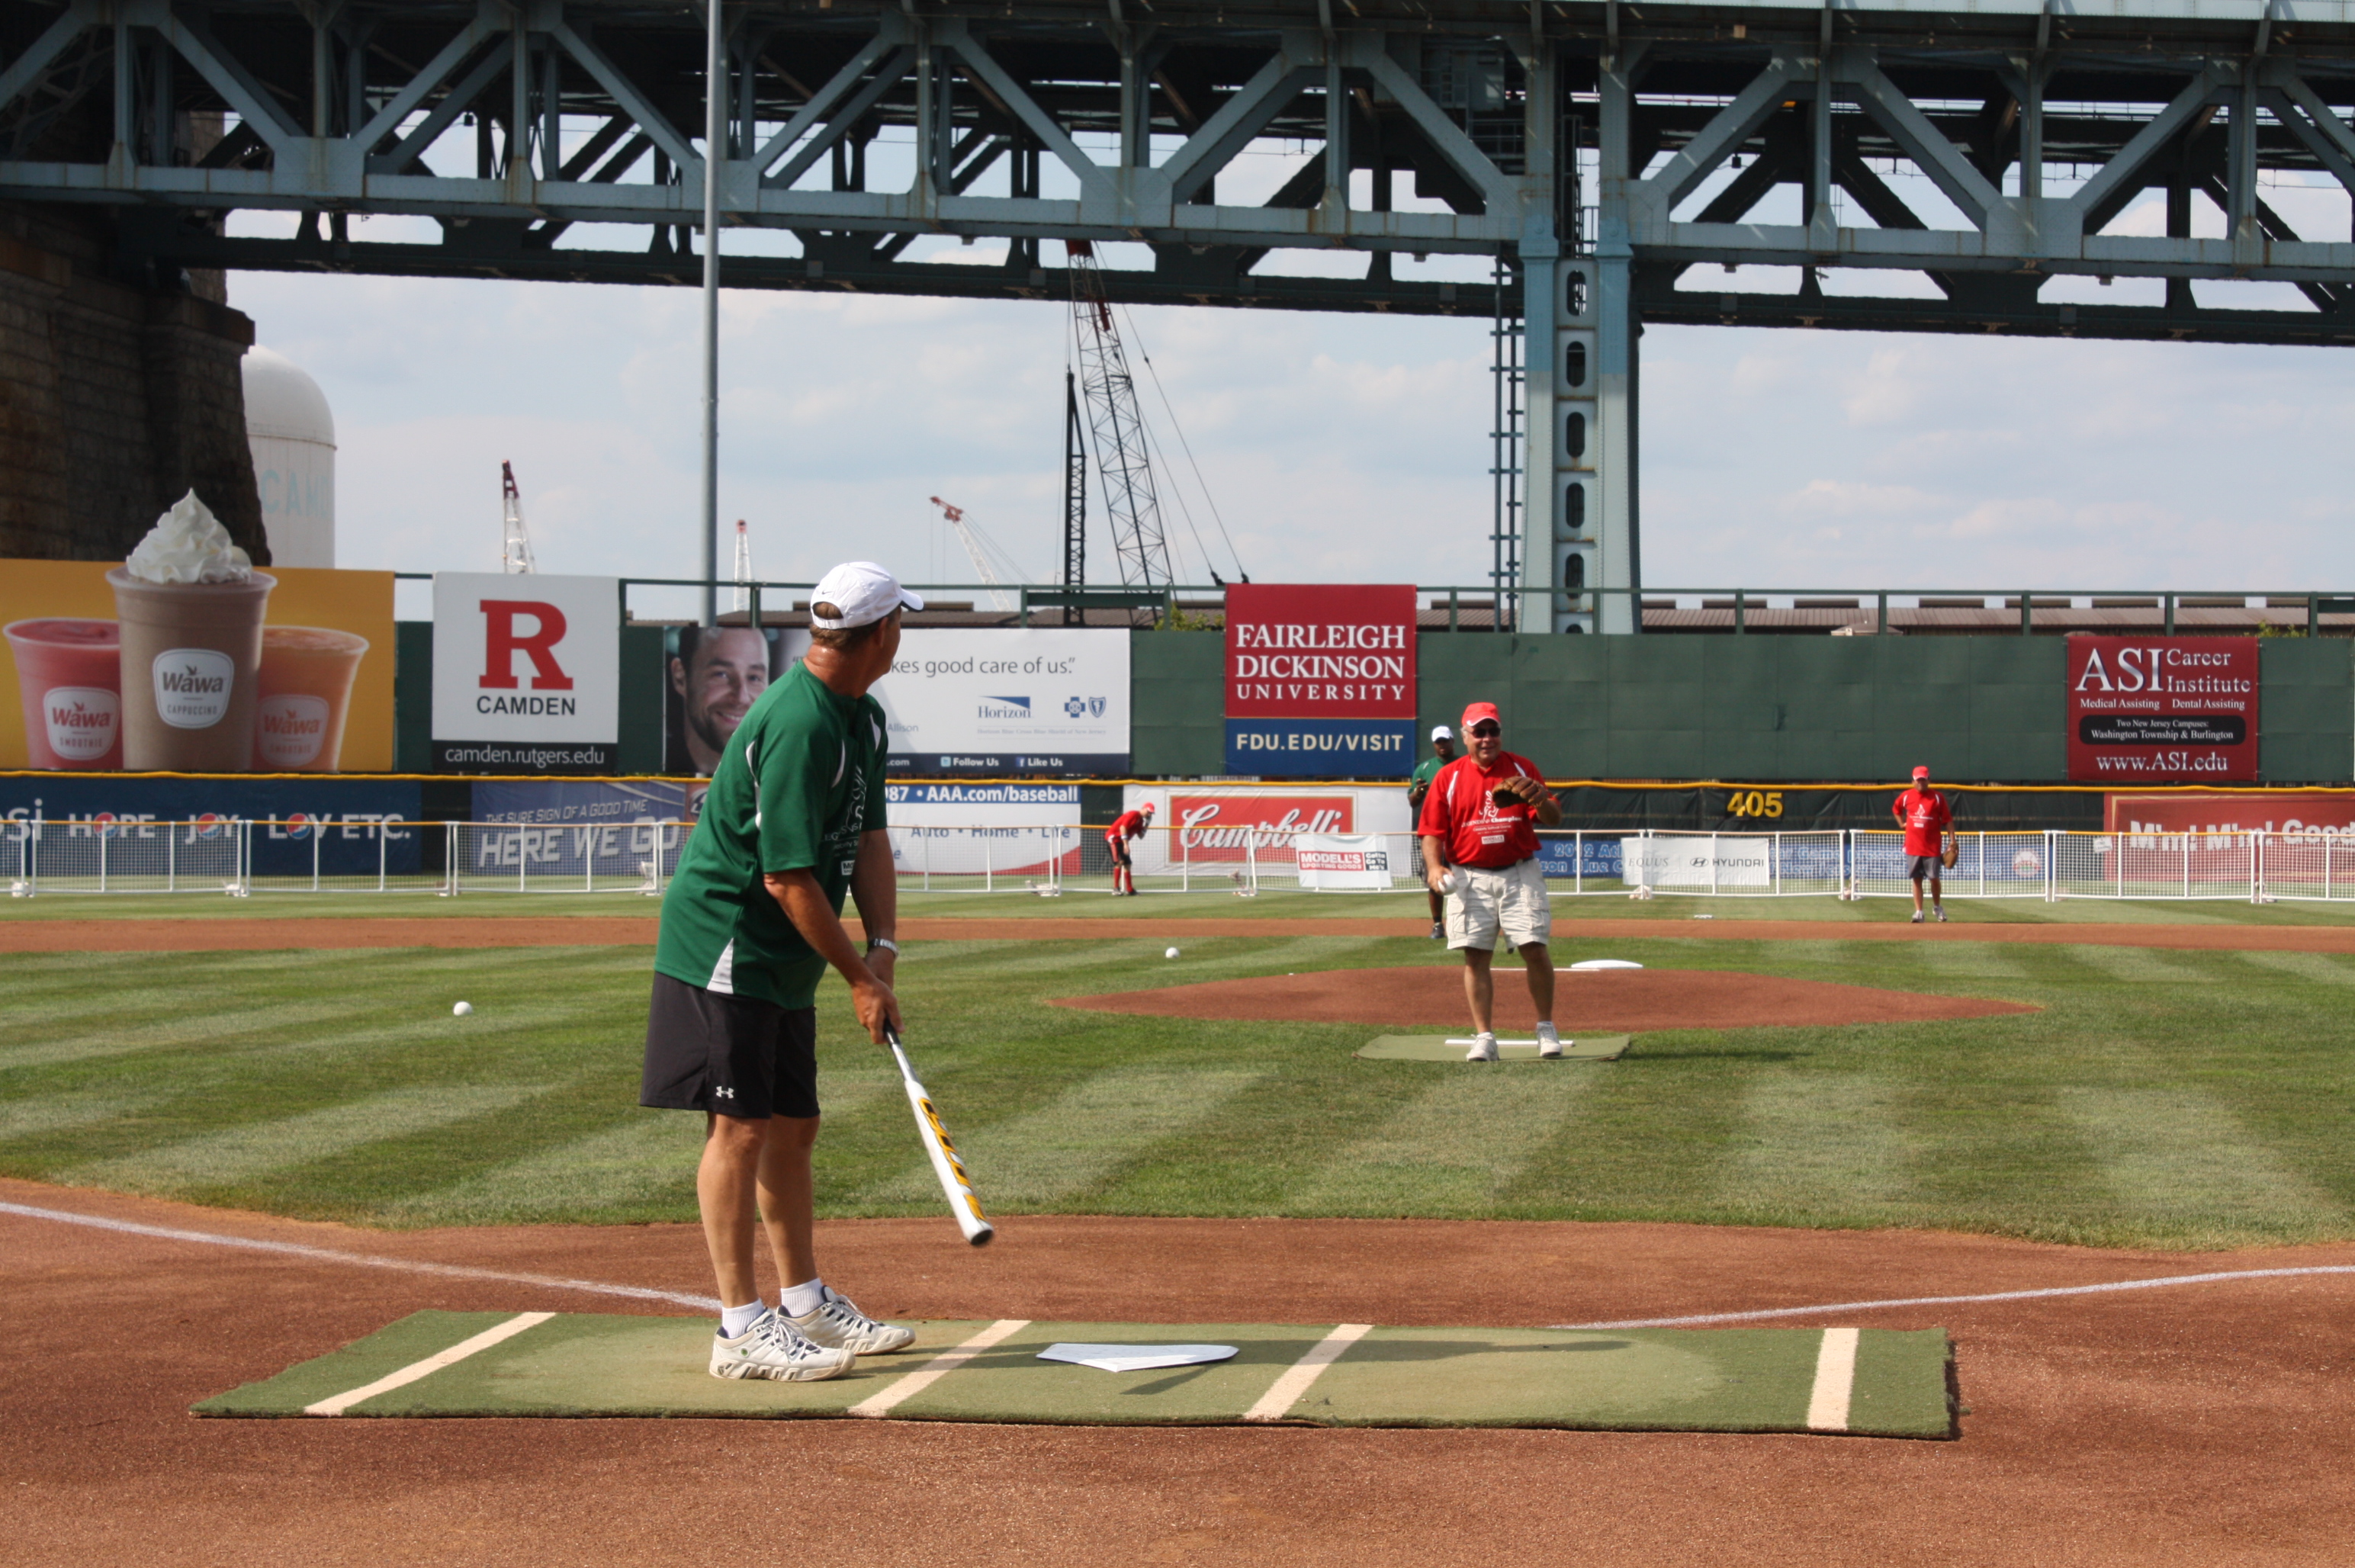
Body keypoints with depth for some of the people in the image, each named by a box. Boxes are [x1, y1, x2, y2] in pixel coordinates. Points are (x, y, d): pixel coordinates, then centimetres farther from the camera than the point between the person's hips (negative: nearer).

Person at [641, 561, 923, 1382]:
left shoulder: (863, 718, 9)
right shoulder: (797, 727, -24)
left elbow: (869, 836, 8)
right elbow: (788, 879, -24)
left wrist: (882, 944, -7)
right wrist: (858, 976, -17)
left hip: (783, 959, 10)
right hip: (723, 942, -10)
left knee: (792, 1125, 15)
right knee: (739, 1125, -9)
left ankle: (806, 1305, 25)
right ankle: (742, 1329, -7)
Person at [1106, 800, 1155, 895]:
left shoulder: (1141, 820, 13)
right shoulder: (1133, 815, -14)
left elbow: (1141, 836, 14)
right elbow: (1123, 827, -24)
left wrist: (1146, 825, 0)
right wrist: (1125, 844, -28)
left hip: (1120, 841, 10)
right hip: (1113, 837, -10)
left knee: (1127, 864, 14)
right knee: (1120, 861, -22)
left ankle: (1130, 889, 23)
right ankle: (1116, 889, -26)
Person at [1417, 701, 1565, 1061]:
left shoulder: (1523, 770, 6)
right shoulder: (1448, 777, 5)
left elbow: (1554, 820, 2)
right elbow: (1432, 831, 4)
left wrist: (1541, 800, -20)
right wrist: (1434, 867, -13)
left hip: (1520, 874, 0)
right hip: (1470, 878, 0)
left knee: (1535, 948, -8)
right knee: (1475, 957, -1)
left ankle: (1546, 1028, 8)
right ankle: (1484, 1037, 5)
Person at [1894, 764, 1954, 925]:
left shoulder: (1937, 797, -4)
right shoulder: (1906, 797, 3)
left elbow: (1947, 820, -3)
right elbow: (1896, 808, 24)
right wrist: (1902, 823, 11)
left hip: (1933, 846, -2)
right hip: (1913, 846, 2)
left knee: (1934, 878, 3)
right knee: (1916, 879, 1)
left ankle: (1937, 907, 25)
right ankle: (1918, 912, 4)